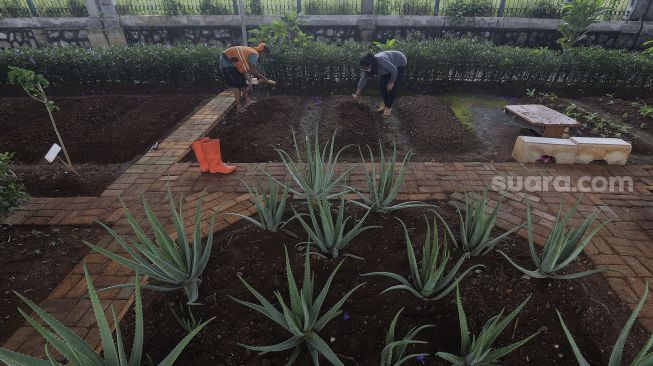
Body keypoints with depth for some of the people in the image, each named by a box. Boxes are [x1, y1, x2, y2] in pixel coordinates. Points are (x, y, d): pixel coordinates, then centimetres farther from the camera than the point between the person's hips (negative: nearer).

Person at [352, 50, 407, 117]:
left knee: (393, 87, -10)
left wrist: (391, 83, -20)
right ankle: (385, 104, 11)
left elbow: (394, 70, -30)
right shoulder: (368, 67, -16)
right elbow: (363, 79, -5)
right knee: (381, 84, -1)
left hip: (400, 63, -7)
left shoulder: (380, 61, -38)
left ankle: (389, 107, 0)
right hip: (390, 64, 7)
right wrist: (357, 94, -2)